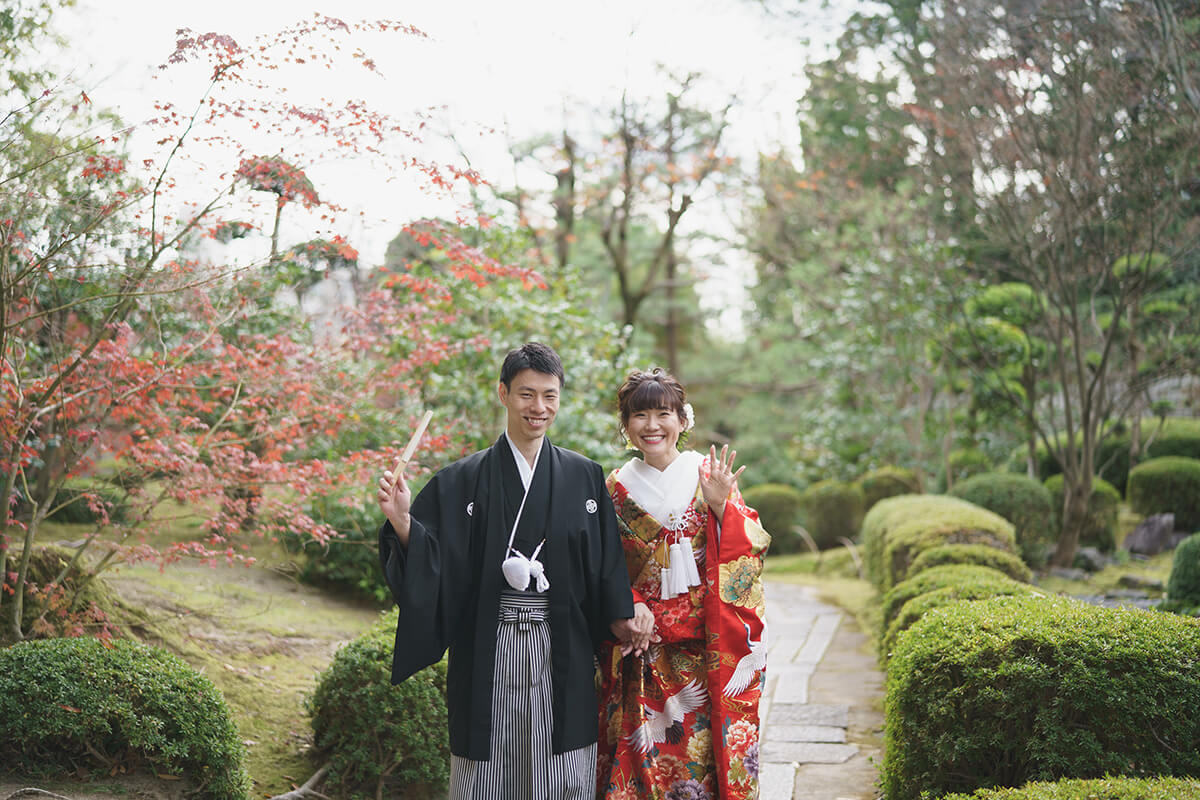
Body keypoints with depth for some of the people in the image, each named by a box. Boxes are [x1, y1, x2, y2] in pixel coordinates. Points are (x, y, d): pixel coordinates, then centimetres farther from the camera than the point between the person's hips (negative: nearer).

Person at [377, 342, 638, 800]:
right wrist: (402, 523, -21)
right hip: (489, 651, -1)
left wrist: (620, 617, 0)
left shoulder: (584, 477, 6)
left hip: (562, 652, 1)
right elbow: (432, 561, -4)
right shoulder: (466, 479, 1)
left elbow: (605, 560, 9)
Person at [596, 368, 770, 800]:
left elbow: (748, 550, -2)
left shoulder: (710, 475, 3)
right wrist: (629, 606, -8)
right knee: (644, 755, -1)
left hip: (708, 645, -1)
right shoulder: (616, 488, 7)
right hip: (644, 644, 1)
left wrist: (721, 505, -17)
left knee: (705, 745, -1)